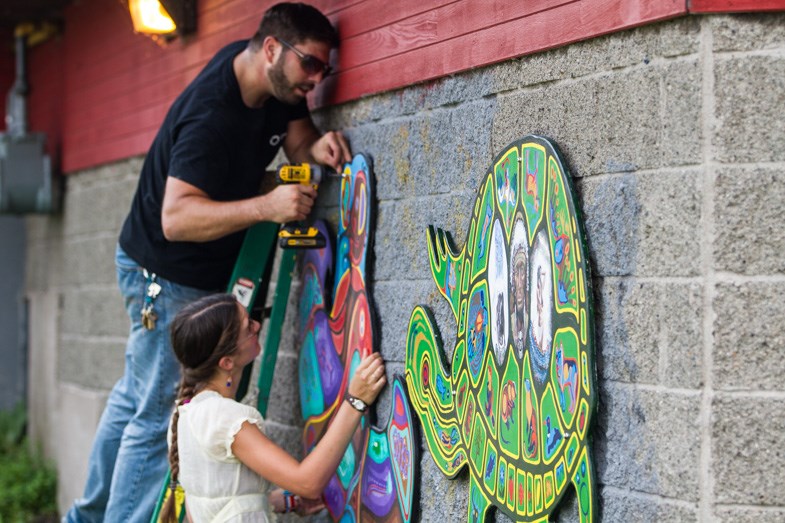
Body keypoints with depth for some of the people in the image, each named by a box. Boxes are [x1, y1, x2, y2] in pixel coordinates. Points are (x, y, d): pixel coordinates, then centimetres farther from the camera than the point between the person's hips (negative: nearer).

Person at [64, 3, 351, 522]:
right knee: (159, 416, -8)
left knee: (136, 396, 20)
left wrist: (315, 146, -16)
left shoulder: (276, 80, -6)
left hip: (207, 267, 10)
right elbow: (176, 217, -39)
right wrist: (265, 206, -47)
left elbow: (296, 135, 8)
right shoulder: (210, 113, -32)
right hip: (166, 275, -10)